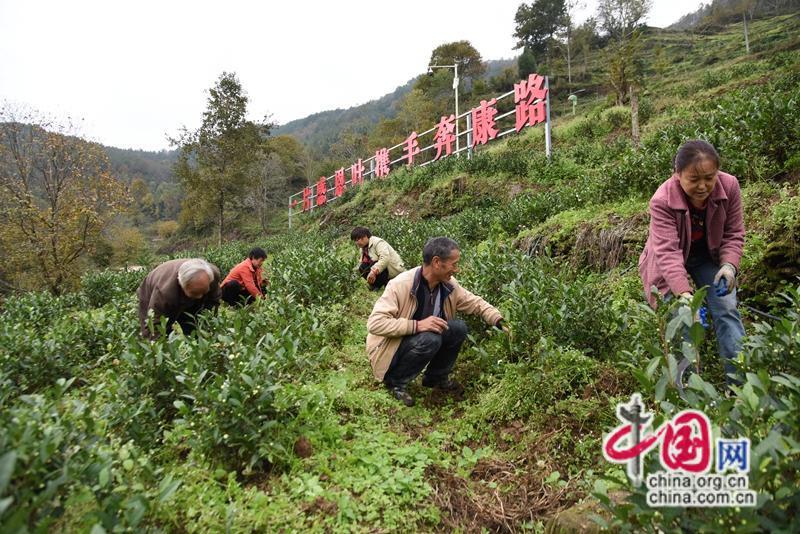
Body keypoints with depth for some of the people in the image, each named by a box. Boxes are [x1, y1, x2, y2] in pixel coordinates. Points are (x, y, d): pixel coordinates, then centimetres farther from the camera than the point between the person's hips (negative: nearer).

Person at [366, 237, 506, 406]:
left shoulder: (448, 284, -8)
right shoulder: (401, 285, -29)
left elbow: (475, 302, 5)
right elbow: (374, 323, -34)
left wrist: (499, 321, -9)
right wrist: (417, 325, -38)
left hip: (420, 341, 7)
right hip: (389, 349, -7)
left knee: (459, 328, -11)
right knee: (429, 339, -32)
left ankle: (437, 378, 9)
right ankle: (395, 382, -9)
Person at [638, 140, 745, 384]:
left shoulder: (729, 186, -19)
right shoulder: (662, 201, -31)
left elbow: (733, 234, -8)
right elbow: (667, 252, -38)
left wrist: (729, 265, -27)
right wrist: (684, 293, -49)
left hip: (709, 256, 3)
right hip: (672, 263, -3)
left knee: (727, 309, -6)